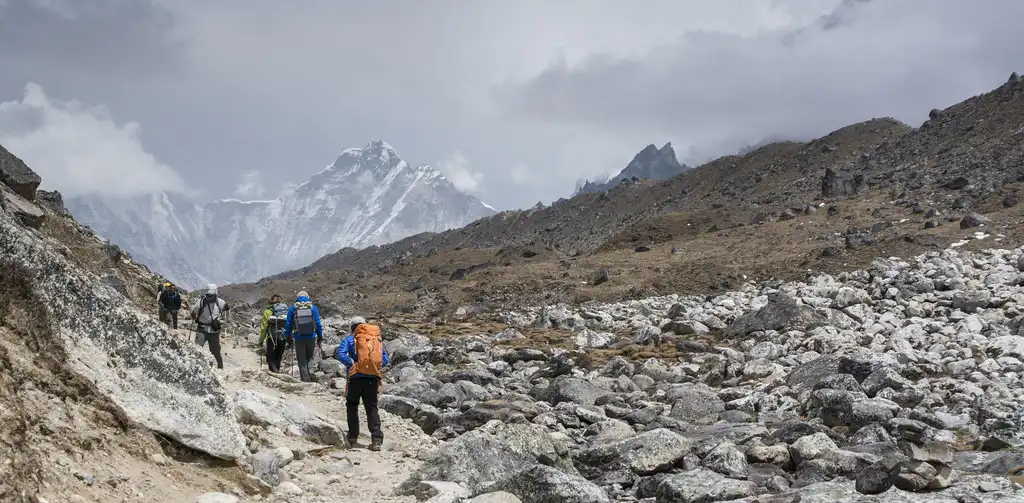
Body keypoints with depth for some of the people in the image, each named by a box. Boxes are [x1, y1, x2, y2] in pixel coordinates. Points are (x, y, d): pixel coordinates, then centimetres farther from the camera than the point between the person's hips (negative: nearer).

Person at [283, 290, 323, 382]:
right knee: (310, 357, 19)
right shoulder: (313, 308, 3)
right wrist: (320, 338, 12)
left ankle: (305, 378, 2)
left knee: (302, 360, 8)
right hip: (311, 337, 1)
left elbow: (288, 324, 4)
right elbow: (318, 324, 5)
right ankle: (310, 372, 0)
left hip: (299, 338, -1)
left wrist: (288, 337, 12)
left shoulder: (292, 308, 3)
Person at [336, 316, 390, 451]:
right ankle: (376, 439, -5)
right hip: (373, 378, 3)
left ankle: (352, 438, 13)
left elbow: (341, 354, -11)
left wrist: (351, 364, -4)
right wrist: (376, 367, 8)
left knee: (352, 406, 14)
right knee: (372, 408, 8)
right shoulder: (378, 339, 15)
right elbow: (386, 359, 9)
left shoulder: (350, 339, 4)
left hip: (357, 376, -3)